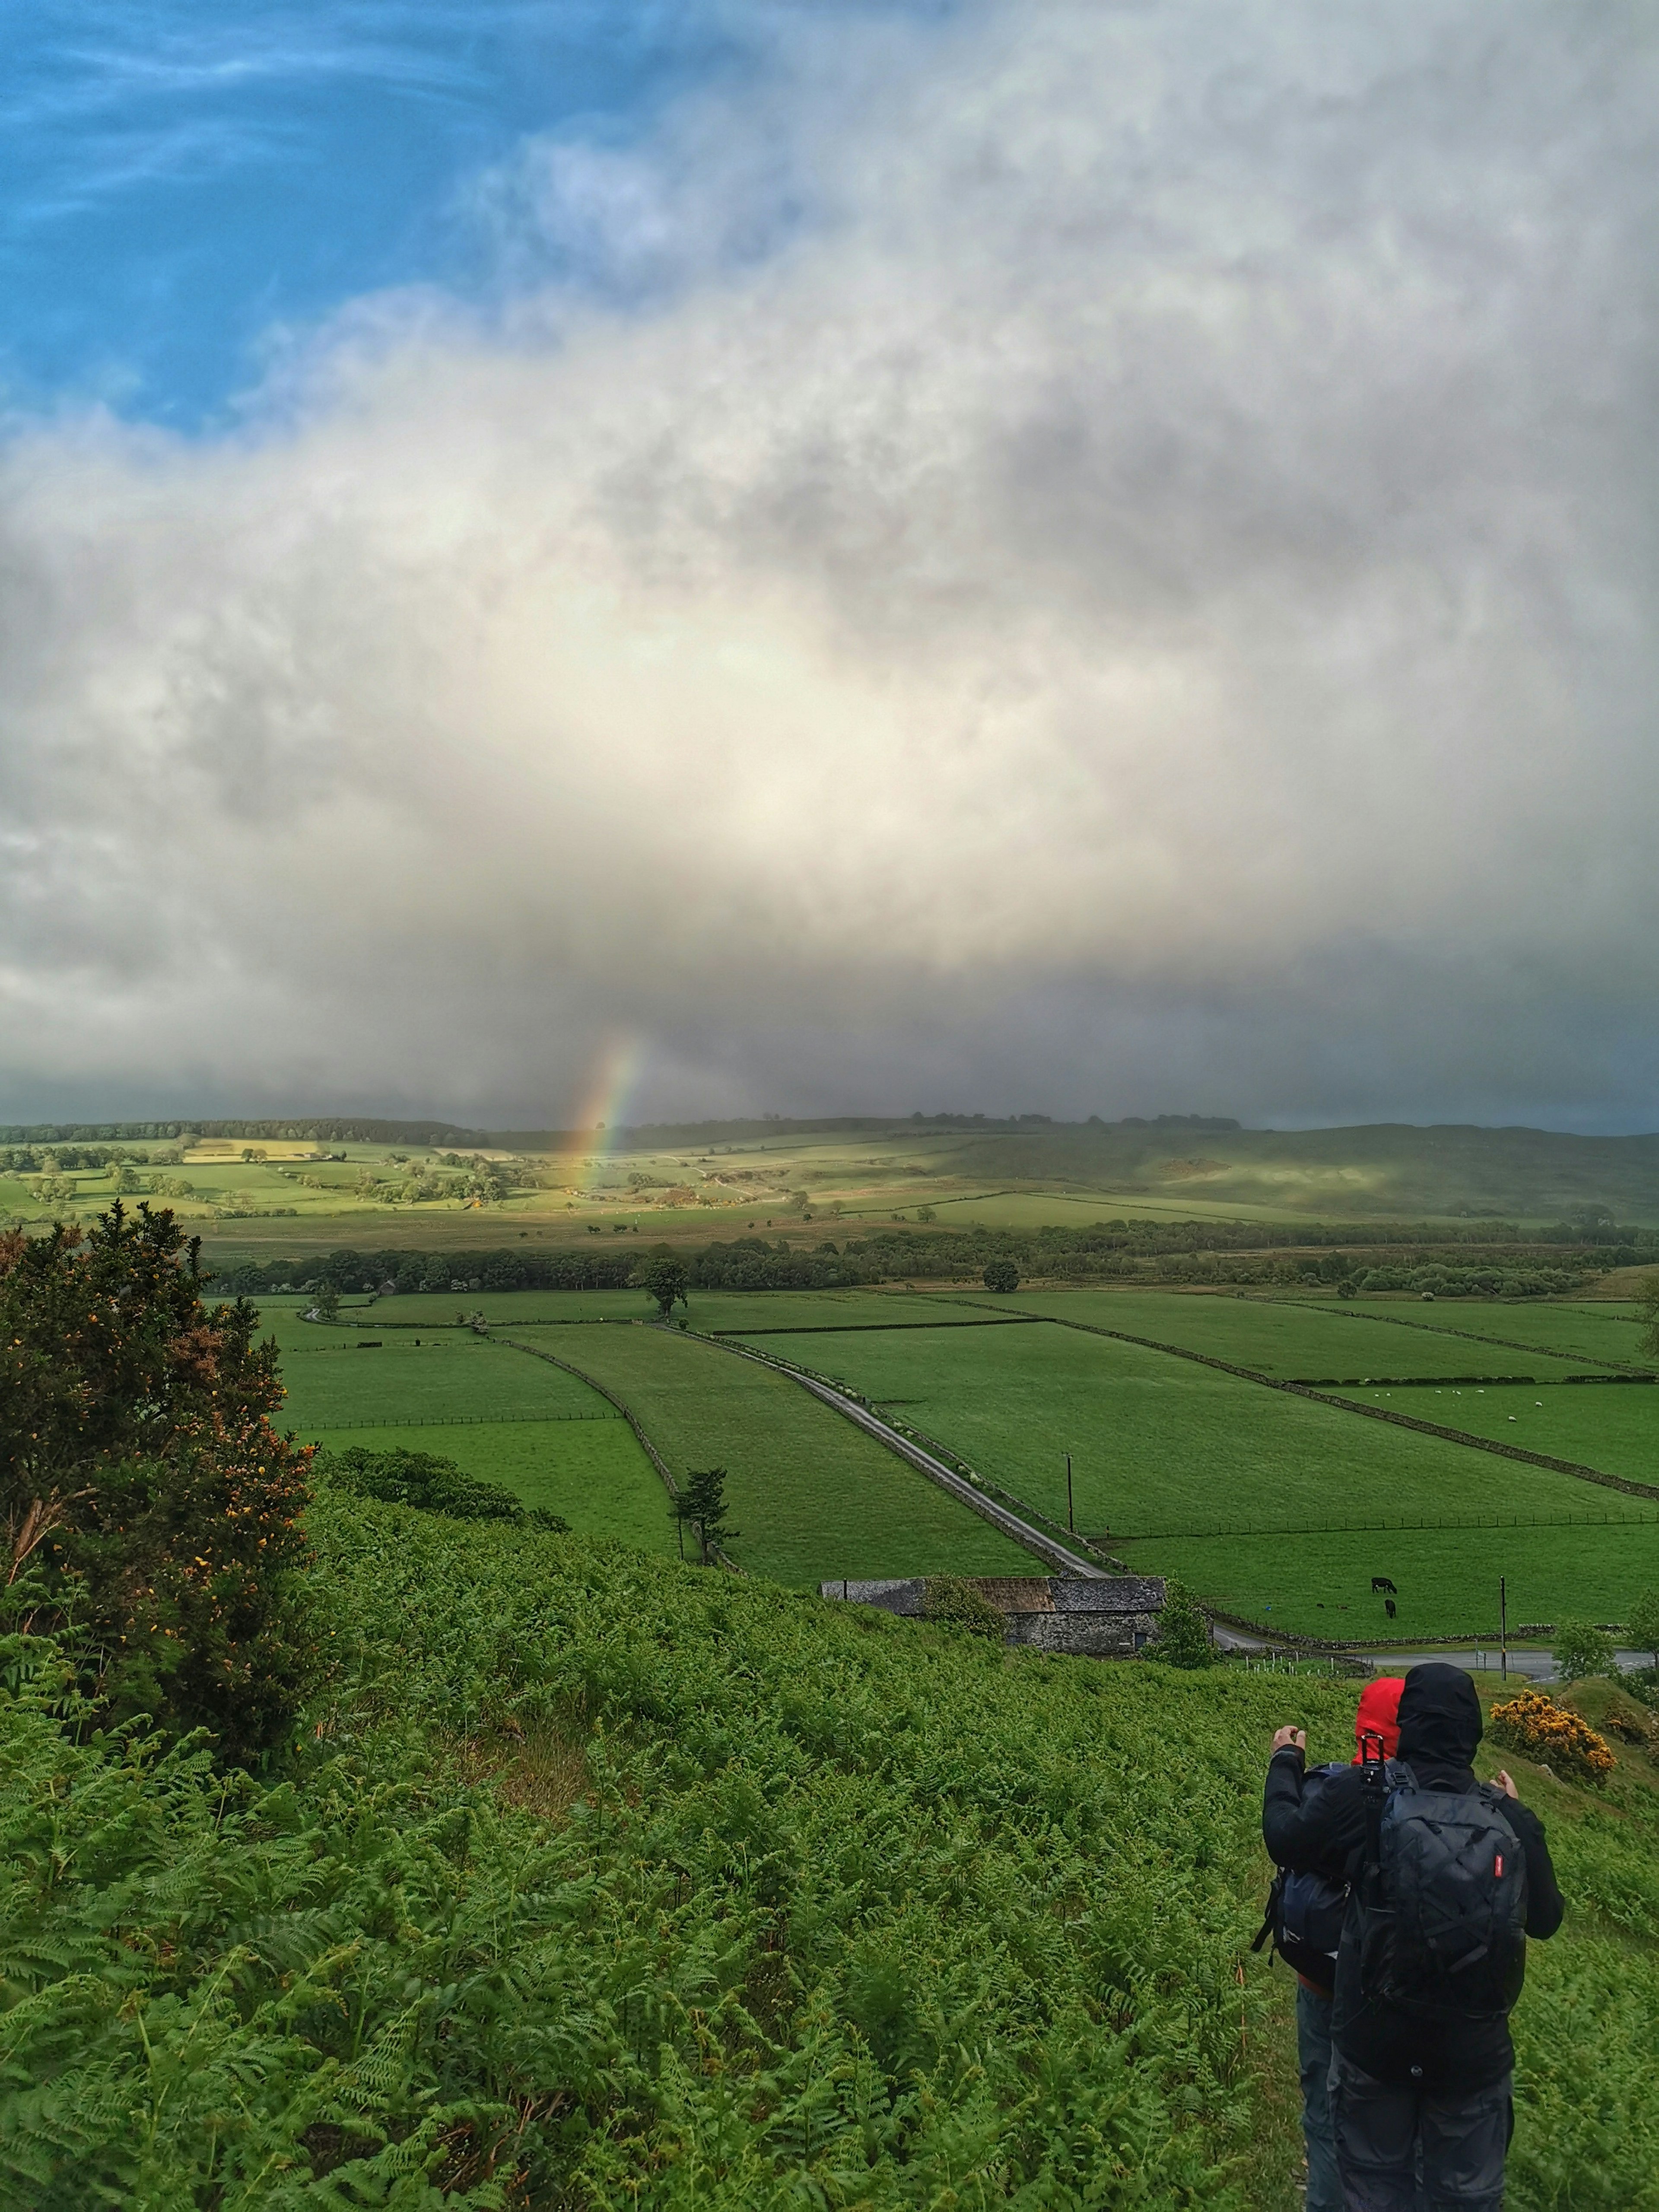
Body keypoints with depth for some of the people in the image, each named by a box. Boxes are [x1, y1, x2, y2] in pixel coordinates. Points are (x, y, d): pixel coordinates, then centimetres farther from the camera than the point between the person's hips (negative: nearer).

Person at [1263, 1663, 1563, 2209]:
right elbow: (1546, 1918, 6)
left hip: (1375, 2040, -2)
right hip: (1474, 2052, 2)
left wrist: (1286, 1762, 13)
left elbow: (1285, 1839, -4)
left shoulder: (1362, 1797, -18)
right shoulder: (1507, 1819, -9)